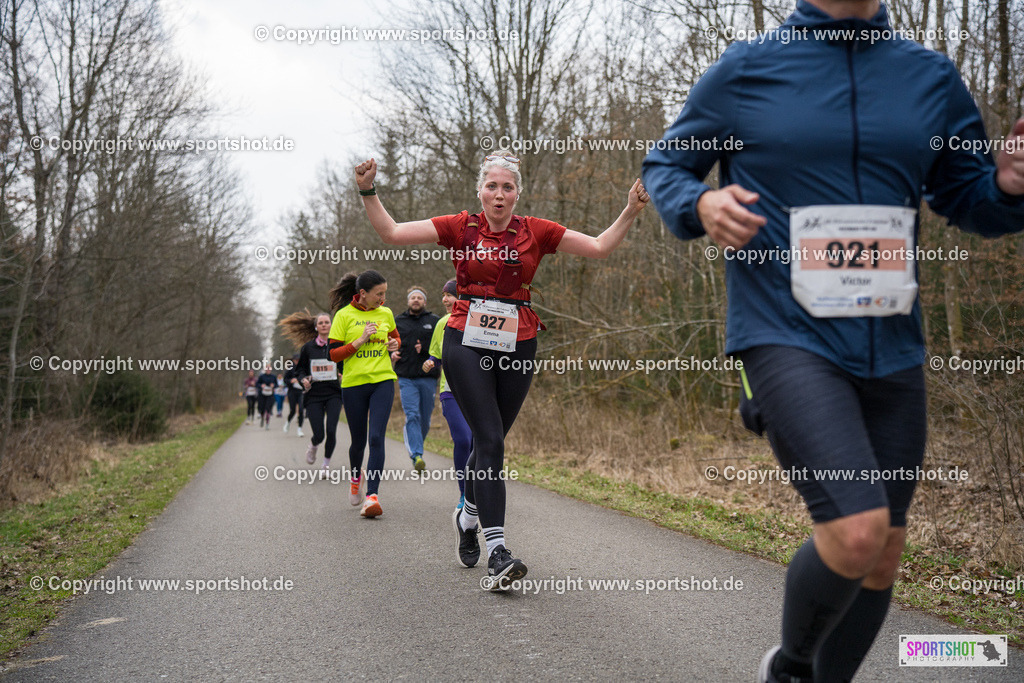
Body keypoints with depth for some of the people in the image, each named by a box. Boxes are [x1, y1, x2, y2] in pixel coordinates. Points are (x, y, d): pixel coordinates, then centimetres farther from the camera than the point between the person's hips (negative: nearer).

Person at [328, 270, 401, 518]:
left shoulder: (386, 314, 8)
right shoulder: (344, 315, -2)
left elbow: (395, 337, 28)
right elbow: (334, 354, -4)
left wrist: (394, 344, 5)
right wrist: (361, 340, -14)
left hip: (382, 381, 1)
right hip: (353, 383, -1)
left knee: (376, 438, -13)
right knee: (358, 440, 9)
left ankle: (372, 496, -15)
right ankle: (356, 476, 42)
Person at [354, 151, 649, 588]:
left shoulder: (536, 232, 8)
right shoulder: (461, 228, 5)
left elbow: (600, 247, 7)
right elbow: (392, 233, 2)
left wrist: (631, 211, -3)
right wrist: (368, 193, -8)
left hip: (516, 347, 2)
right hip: (466, 343, -2)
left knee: (489, 440, 11)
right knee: (490, 440, -14)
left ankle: (469, 516, 40)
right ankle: (496, 551, -17)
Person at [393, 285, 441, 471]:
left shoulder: (435, 321, 8)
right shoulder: (398, 322, 13)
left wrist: (425, 349, -14)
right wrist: (391, 353, 0)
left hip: (429, 378, 0)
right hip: (406, 378, 0)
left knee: (425, 420, 8)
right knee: (412, 416, -15)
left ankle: (412, 445, 31)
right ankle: (417, 455, -19)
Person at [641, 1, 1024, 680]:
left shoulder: (933, 75, 9)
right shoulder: (744, 71, 0)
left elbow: (968, 195, 17)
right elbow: (664, 165, 10)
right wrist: (701, 204, -13)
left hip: (892, 349, 5)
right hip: (786, 339, -5)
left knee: (884, 551, 11)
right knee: (856, 532, -20)